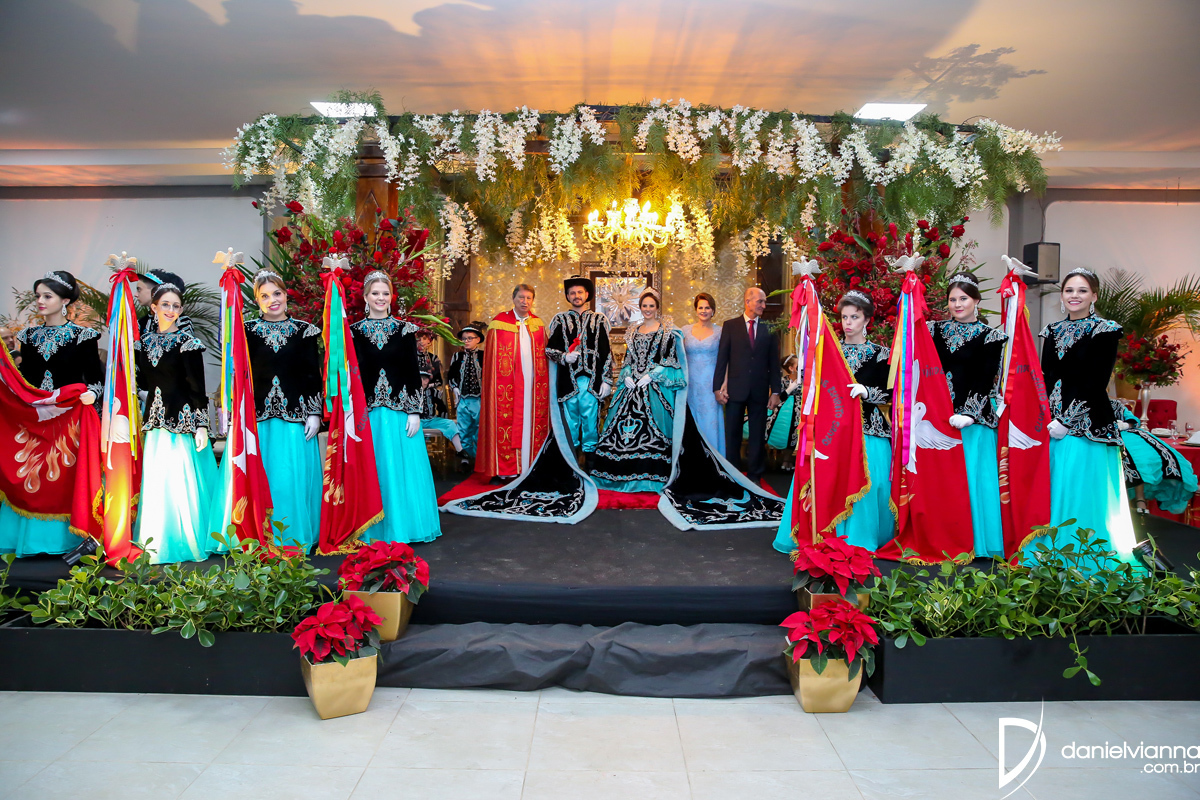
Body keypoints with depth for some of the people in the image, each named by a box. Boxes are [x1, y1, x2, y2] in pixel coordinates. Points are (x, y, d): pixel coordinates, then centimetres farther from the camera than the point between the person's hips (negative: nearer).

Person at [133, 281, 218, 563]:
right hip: (155, 420, 5)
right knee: (156, 482, 7)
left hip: (182, 420, -5)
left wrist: (201, 425, -13)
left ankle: (188, 541, 9)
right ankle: (158, 543, 17)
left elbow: (197, 388, -8)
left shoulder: (187, 343, -5)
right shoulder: (144, 341, 11)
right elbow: (143, 382, 19)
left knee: (182, 481, -4)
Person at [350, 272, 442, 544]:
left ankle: (402, 525, 15)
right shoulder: (355, 331, 5)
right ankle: (374, 530, 14)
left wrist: (415, 411, -4)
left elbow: (413, 372, 3)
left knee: (401, 467, 3)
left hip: (399, 409, 0)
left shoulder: (404, 330, 5)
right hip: (368, 410, 0)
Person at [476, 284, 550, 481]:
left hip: (533, 383, 4)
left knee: (532, 424, 3)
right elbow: (492, 358, -1)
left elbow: (543, 356, 12)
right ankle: (502, 471, -1)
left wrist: (543, 382, 3)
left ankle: (530, 466, 9)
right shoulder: (500, 323, 1)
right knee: (505, 422, -4)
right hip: (508, 384, -3)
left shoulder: (538, 325, 12)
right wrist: (496, 385, -8)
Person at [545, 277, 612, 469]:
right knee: (570, 421, 2)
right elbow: (549, 349, 10)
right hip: (568, 381, 0)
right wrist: (564, 357, -10)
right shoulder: (560, 319, 12)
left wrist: (607, 380, 2)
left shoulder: (599, 320, 12)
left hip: (592, 381, 0)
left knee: (590, 421, -1)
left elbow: (606, 352, 9)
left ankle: (590, 459, 7)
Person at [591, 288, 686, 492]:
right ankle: (625, 473, 7)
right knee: (624, 427, -1)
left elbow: (671, 358, -4)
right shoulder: (633, 331, 16)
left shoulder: (666, 330, 1)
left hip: (656, 387, -5)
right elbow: (628, 359, 17)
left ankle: (650, 477, -2)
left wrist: (650, 376, -13)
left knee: (652, 428, -7)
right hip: (632, 386, 5)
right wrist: (627, 377, -1)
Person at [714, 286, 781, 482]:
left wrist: (775, 391, 0)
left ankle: (754, 476, 19)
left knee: (758, 435, 8)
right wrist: (718, 387, -5)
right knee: (732, 434, 7)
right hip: (735, 389, -1)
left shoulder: (769, 329, 5)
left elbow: (774, 362, 5)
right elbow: (722, 358, 1)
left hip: (760, 390, 1)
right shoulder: (730, 326, 2)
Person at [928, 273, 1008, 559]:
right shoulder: (936, 330, 12)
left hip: (974, 417, -2)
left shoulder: (989, 337, 4)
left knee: (972, 474, -4)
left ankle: (976, 541, 5)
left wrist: (968, 414, -13)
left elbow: (986, 381, -3)